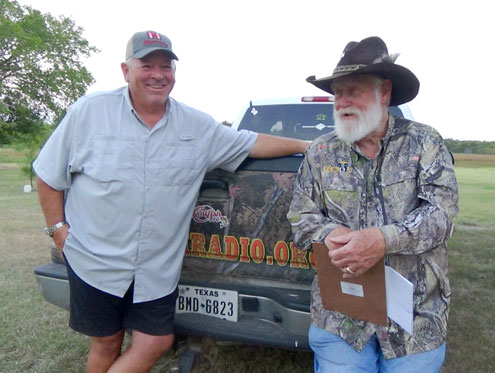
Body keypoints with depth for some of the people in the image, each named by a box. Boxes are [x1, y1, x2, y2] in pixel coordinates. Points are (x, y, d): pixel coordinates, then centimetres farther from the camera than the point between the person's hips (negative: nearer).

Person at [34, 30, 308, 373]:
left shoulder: (198, 126, 1)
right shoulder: (89, 112, -4)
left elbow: (253, 143, 6)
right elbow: (49, 176, 3)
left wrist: (307, 146, 2)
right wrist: (57, 228, -2)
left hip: (158, 269, 2)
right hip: (94, 262, -1)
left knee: (155, 343, 7)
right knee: (107, 345, 13)